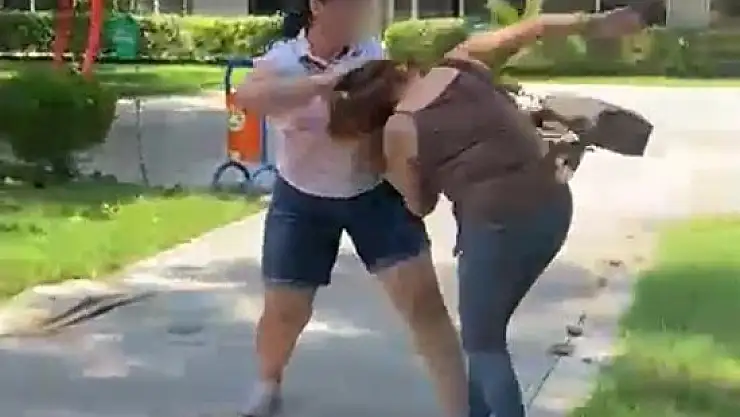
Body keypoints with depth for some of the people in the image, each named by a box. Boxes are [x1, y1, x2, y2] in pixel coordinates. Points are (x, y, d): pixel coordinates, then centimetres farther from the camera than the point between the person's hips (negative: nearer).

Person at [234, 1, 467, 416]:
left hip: (376, 192, 1)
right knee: (283, 310, 6)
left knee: (423, 299, -8)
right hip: (303, 199, -1)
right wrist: (323, 83, -43)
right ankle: (268, 383, 39)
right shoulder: (284, 60, -16)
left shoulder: (374, 53, -8)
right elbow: (247, 96, -37)